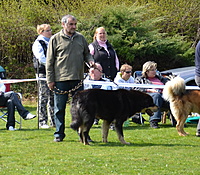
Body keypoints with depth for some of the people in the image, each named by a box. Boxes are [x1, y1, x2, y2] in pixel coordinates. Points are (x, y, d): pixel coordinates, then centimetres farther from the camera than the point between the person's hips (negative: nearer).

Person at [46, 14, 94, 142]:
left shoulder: (80, 38, 12)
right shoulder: (55, 39, 2)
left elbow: (87, 54, 22)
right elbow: (49, 61, 2)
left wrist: (90, 61, -2)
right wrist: (50, 80, -3)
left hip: (78, 79, 3)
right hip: (60, 79, -3)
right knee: (60, 108, 3)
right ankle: (59, 133, 12)